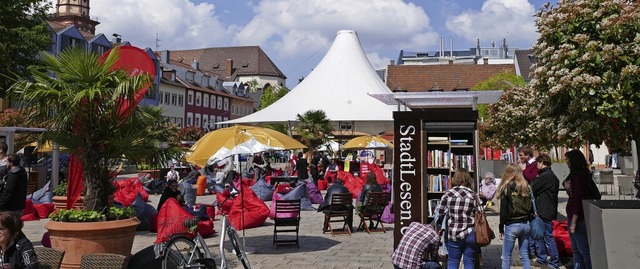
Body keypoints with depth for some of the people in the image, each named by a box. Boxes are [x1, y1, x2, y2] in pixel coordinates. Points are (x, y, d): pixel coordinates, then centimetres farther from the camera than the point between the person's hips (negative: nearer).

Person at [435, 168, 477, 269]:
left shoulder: (448, 194, -3)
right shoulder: (473, 195, -2)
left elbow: (439, 214, 3)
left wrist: (438, 228, 20)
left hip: (454, 235, 0)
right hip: (470, 234, 0)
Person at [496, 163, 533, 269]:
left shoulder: (506, 188, -10)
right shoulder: (526, 187, 5)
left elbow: (503, 210, -10)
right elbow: (531, 207, 9)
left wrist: (501, 227, -4)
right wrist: (528, 221, 15)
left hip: (511, 225, -5)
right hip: (525, 224, 5)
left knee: (506, 256, 3)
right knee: (525, 255, 12)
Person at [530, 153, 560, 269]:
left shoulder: (546, 176, -18)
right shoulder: (550, 175, 15)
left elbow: (532, 188, -13)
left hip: (545, 212, -10)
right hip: (544, 211, 10)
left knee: (548, 237, -4)